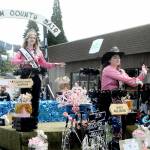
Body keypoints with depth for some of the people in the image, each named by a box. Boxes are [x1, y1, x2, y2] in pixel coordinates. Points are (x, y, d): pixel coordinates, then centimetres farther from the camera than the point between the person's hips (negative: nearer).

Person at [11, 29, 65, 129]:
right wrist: (24, 61, -25)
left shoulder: (38, 52, 15)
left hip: (35, 78, 2)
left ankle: (34, 121, 7)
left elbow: (45, 64, 15)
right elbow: (13, 61, -9)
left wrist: (56, 64, 2)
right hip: (25, 77, -2)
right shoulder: (22, 51, 6)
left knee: (35, 100, 2)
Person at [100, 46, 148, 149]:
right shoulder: (107, 69, -9)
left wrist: (143, 74, 0)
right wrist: (136, 81, -12)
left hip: (117, 99, 8)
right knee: (115, 123, -10)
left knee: (118, 123, 8)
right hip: (108, 99, -8)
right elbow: (123, 78, -19)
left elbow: (132, 83, 10)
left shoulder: (121, 71, 17)